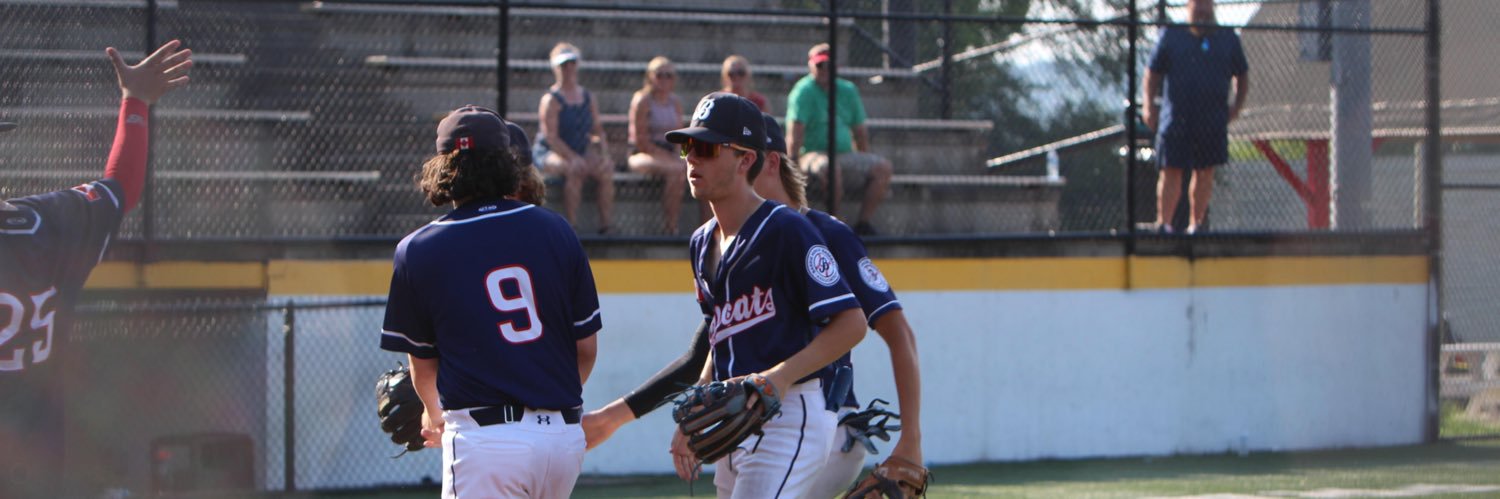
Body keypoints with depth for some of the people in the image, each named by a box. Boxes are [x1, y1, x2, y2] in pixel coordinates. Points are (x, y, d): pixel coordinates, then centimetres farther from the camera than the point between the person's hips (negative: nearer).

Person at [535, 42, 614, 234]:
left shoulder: (588, 98, 13)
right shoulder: (551, 100, -7)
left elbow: (598, 129, 16)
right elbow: (551, 137, -15)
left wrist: (603, 152, -4)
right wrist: (573, 158, -24)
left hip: (581, 151, 6)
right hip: (549, 153, -6)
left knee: (607, 169, -22)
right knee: (574, 170, -36)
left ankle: (605, 224, -21)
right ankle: (571, 225, -34)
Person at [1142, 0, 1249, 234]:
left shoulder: (1228, 39, 9)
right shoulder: (1170, 36, 5)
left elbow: (1242, 75, 20)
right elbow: (1153, 74, 8)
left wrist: (1237, 105, 7)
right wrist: (1148, 105, -4)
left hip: (1213, 120, 2)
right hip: (1176, 116, -2)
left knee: (1205, 173, 5)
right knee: (1171, 171, -4)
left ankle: (1195, 223, 13)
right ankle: (1163, 222, -1)